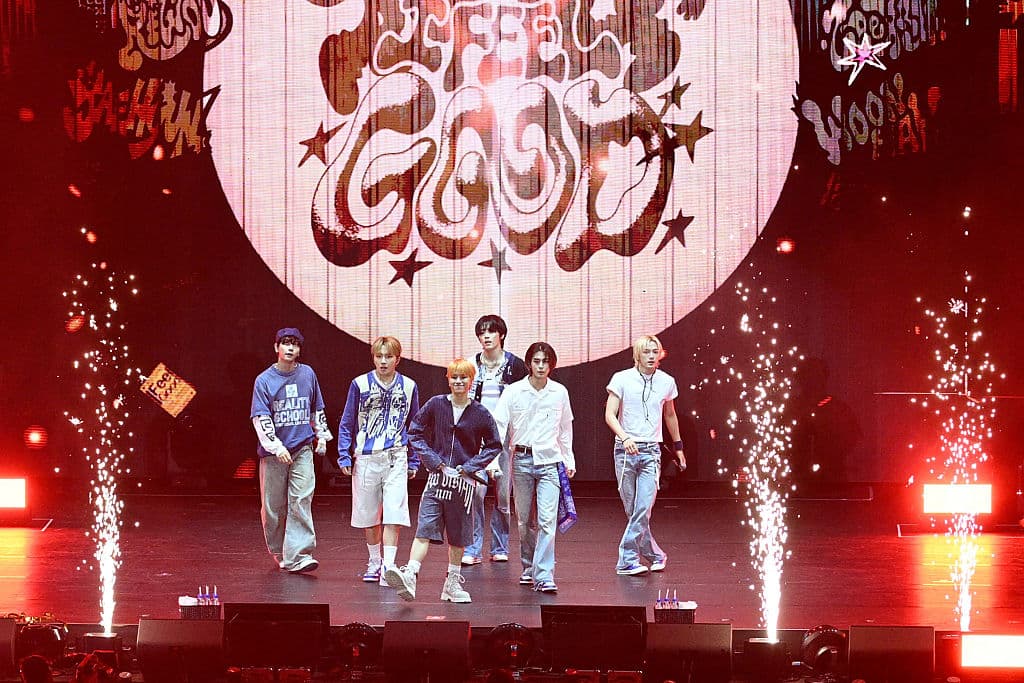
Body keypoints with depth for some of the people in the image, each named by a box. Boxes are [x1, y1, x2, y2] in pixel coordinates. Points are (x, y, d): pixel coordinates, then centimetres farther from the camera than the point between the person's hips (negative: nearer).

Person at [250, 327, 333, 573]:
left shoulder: (308, 374, 8)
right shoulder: (264, 380, -3)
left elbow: (317, 410, 22)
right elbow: (260, 419, -10)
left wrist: (322, 436, 20)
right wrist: (276, 446, -21)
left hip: (303, 449, 1)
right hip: (273, 452, -1)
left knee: (301, 502, -10)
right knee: (274, 506, 4)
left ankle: (298, 555, -16)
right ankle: (279, 552, 22)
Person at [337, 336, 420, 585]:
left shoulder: (408, 387, 4)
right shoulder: (360, 384, -1)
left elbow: (414, 426, 13)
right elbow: (347, 423, 6)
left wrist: (413, 461, 12)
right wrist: (344, 456, 1)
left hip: (396, 459, 0)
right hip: (365, 459, 0)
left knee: (393, 515, -11)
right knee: (368, 515, 11)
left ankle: (388, 566, -11)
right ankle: (374, 562, 28)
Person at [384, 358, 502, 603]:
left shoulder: (480, 414, 1)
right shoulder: (435, 405, 1)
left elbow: (494, 446, 9)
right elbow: (415, 433, 7)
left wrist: (470, 467, -2)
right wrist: (433, 460, -3)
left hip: (463, 481, 1)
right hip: (436, 477, -1)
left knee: (458, 536, 9)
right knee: (424, 530, -11)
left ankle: (452, 583, 21)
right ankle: (409, 577, -21)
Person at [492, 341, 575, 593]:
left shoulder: (560, 393, 4)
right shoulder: (513, 392, -2)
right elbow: (499, 426, -3)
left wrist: (569, 461, 19)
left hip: (550, 461, 0)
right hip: (522, 459, 0)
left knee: (547, 520, -11)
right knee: (524, 519, 8)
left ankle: (544, 576, -14)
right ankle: (529, 567, 26)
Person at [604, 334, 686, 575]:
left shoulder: (666, 382, 7)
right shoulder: (622, 379, -2)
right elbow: (610, 414, -8)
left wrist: (678, 447, 30)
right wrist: (624, 438, -24)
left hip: (651, 451, 1)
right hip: (626, 450, -1)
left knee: (644, 508, -12)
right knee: (632, 510, 3)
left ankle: (627, 560, -7)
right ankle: (654, 555, 16)